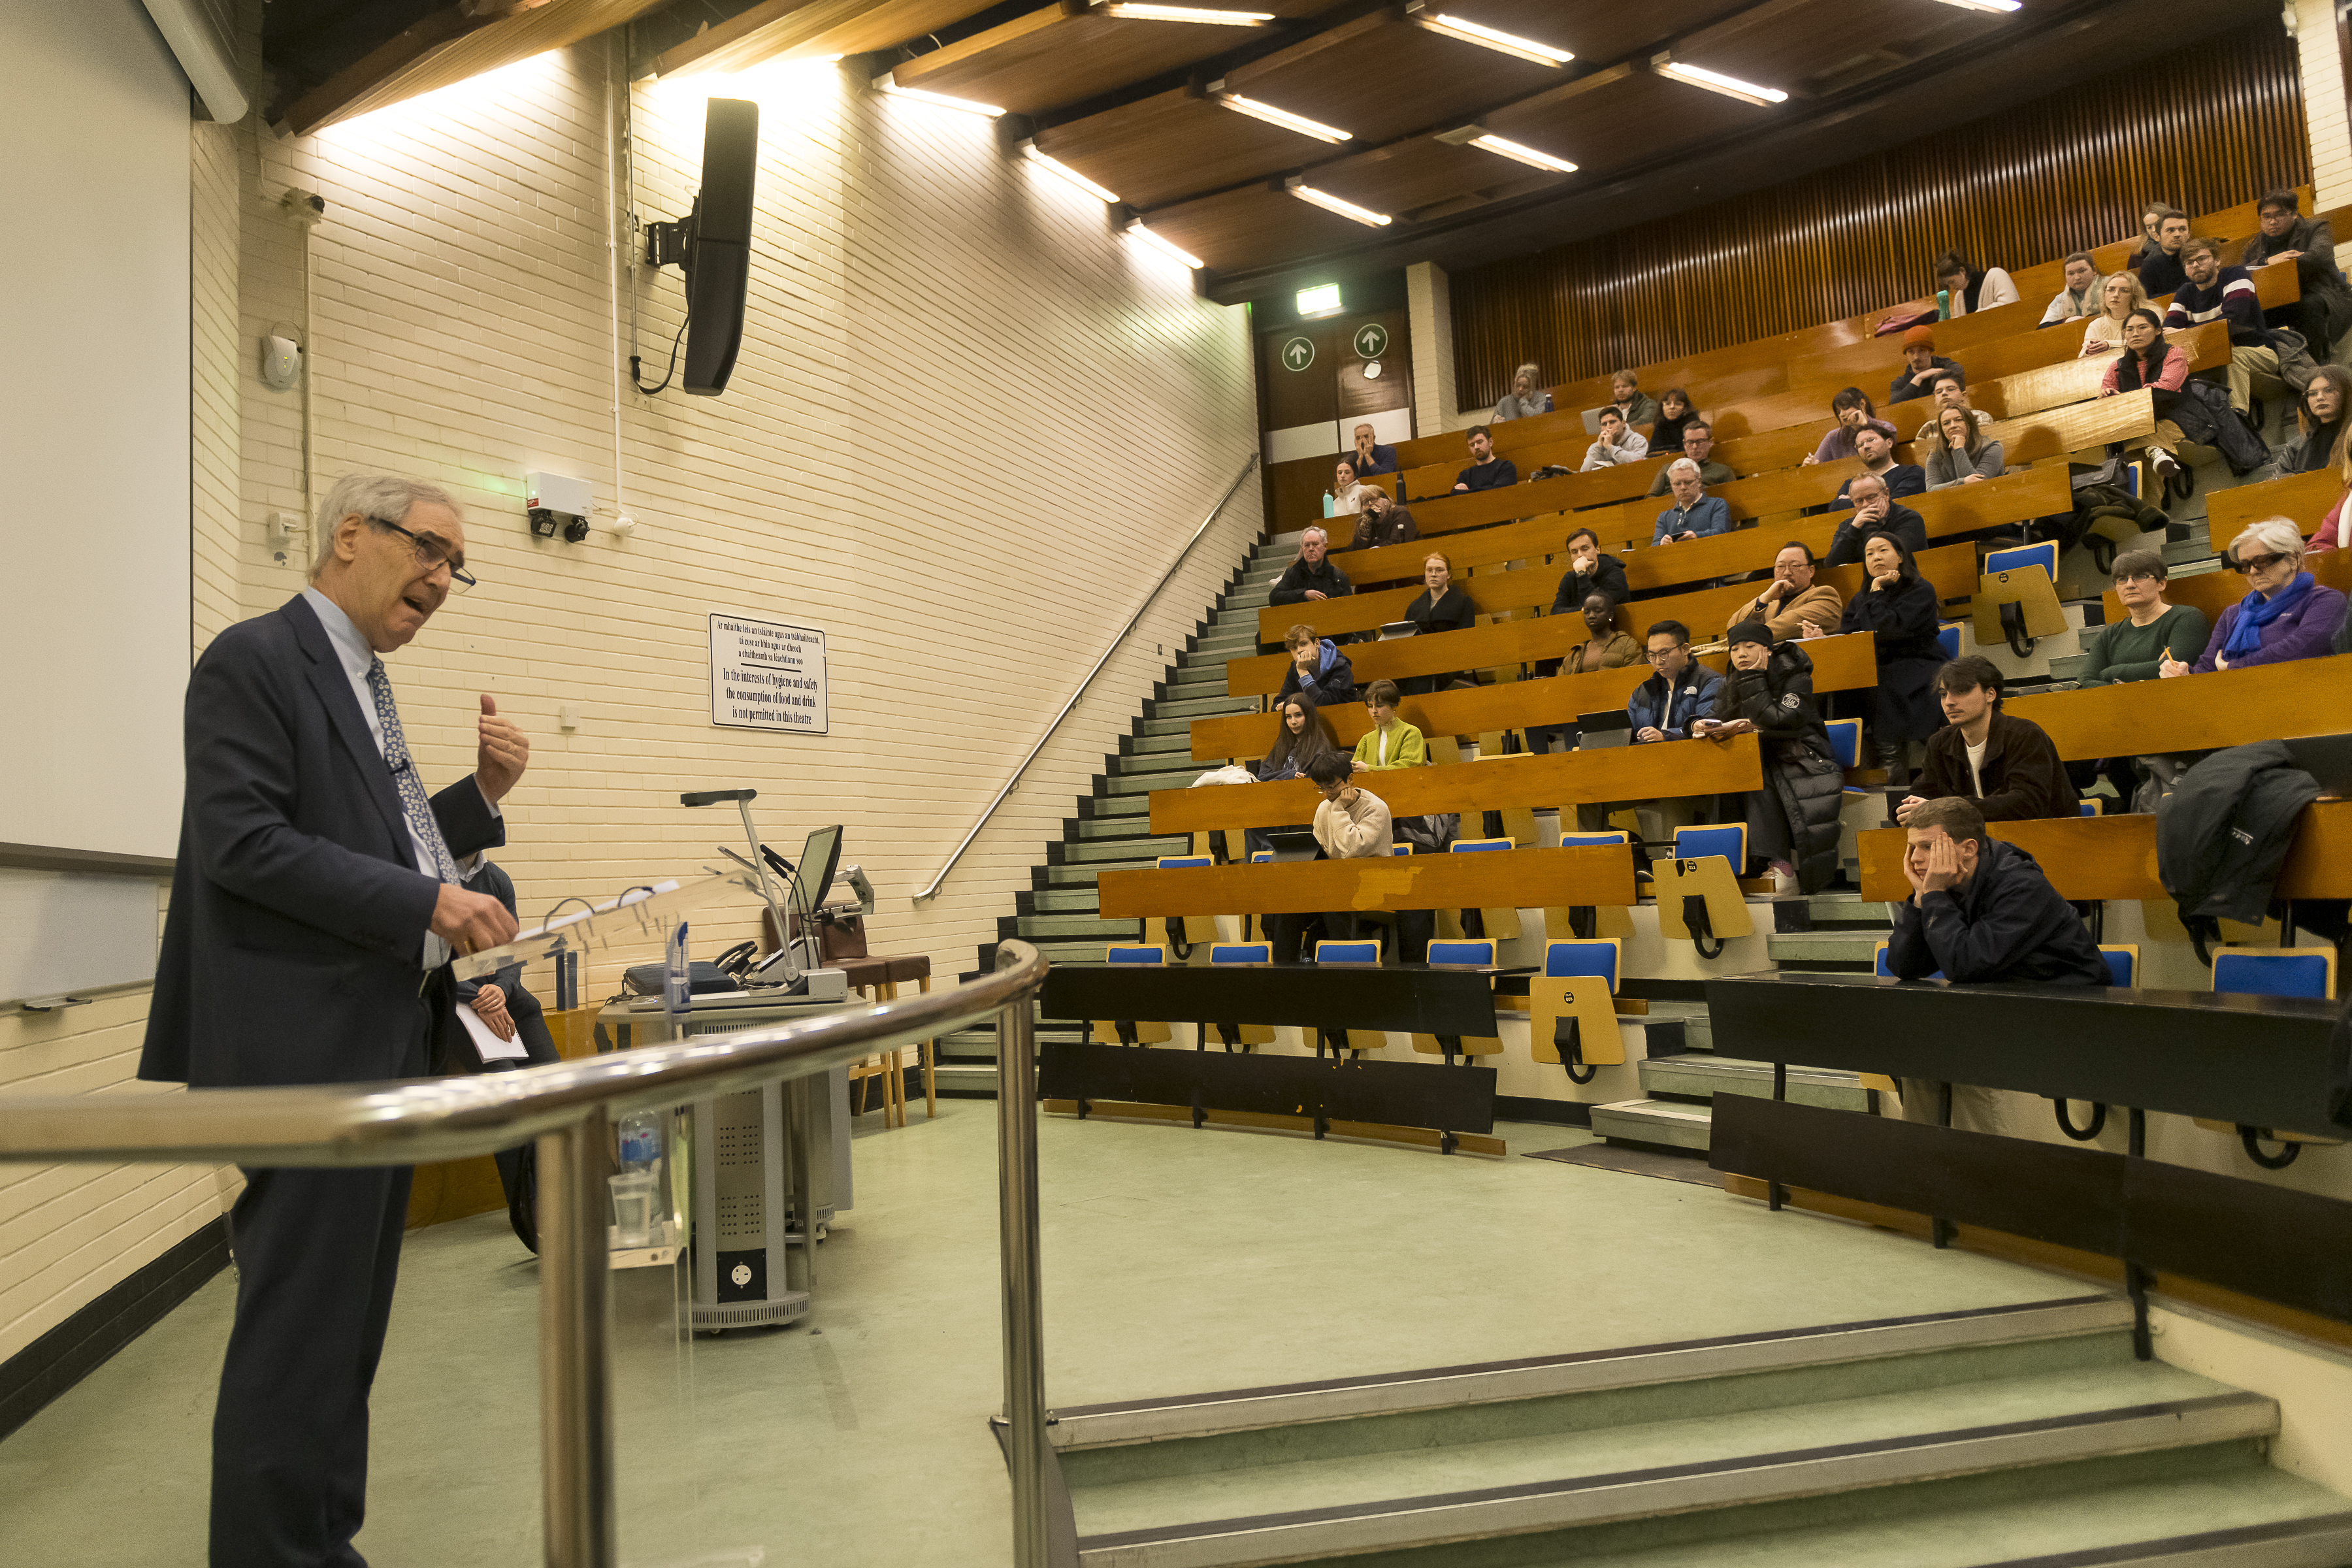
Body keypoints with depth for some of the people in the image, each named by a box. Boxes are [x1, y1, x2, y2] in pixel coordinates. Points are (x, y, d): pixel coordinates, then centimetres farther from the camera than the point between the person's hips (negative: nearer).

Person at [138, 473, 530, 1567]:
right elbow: (243, 843, -19)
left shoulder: (364, 685, 18)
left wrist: (482, 793, 6)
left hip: (385, 1041, 9)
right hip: (309, 1045, -9)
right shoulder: (255, 660, -9)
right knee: (300, 1325, -2)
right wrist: (426, 900, -21)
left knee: (348, 1323, 16)